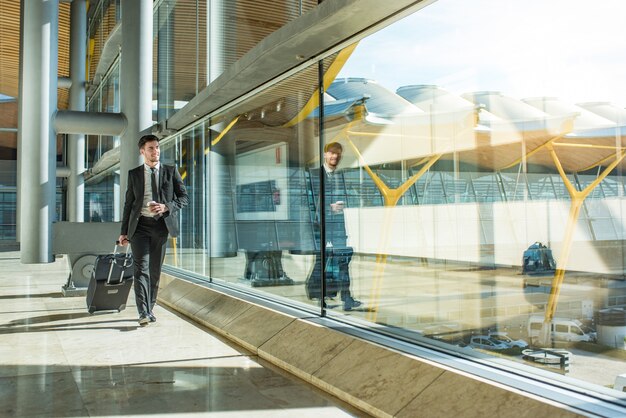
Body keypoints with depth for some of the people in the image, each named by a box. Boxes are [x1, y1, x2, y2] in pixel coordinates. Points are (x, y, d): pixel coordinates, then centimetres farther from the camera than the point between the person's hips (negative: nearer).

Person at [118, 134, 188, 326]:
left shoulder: (171, 171, 6)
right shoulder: (134, 174, 7)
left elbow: (184, 197, 4)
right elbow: (129, 203, 9)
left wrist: (166, 207, -14)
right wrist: (124, 231, 5)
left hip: (161, 225, 1)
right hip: (140, 225, -1)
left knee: (155, 270, 7)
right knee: (141, 268, -12)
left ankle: (150, 309, 20)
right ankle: (144, 313, -15)